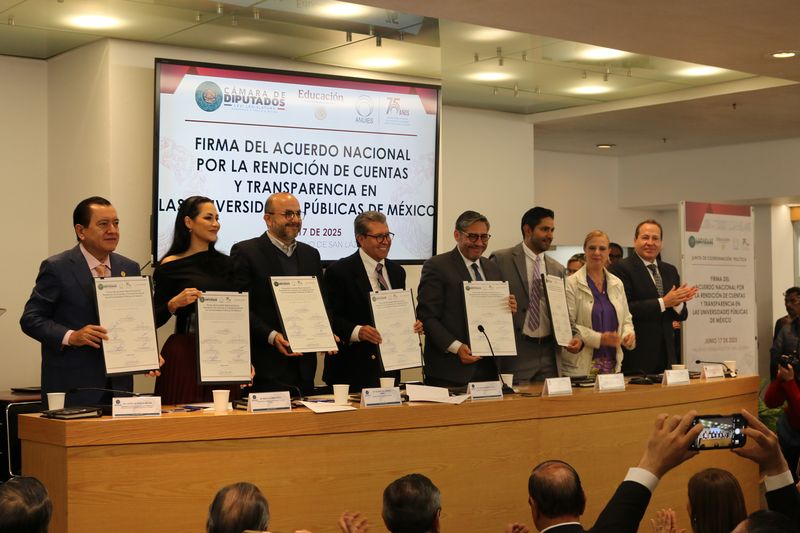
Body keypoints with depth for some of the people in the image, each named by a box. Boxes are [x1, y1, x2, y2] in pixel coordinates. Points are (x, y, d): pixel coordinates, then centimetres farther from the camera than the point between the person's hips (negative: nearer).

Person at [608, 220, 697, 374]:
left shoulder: (670, 270, 15)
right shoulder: (620, 269, -7)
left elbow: (681, 315, 13)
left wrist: (678, 302, -10)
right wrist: (663, 302, -17)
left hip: (665, 354, 6)